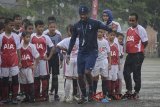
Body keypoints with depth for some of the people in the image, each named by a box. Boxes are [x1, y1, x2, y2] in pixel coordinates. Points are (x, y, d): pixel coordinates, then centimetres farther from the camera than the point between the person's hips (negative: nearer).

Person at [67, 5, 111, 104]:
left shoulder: (94, 23, -7)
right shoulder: (77, 26, 6)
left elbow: (104, 27, -26)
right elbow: (73, 40, 14)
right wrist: (68, 53, 13)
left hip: (92, 52, -4)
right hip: (81, 53, 5)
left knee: (87, 72, -20)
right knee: (80, 76, 3)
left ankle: (91, 90, 7)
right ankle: (84, 96, 18)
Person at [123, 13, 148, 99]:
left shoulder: (140, 29, -11)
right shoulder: (129, 30, 14)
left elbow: (145, 42, -11)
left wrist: (139, 49, -3)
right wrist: (127, 49, 10)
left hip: (138, 55, -8)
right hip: (130, 54, 8)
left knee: (136, 74, 0)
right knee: (126, 72, 6)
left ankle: (136, 92, 11)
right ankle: (129, 91, 16)